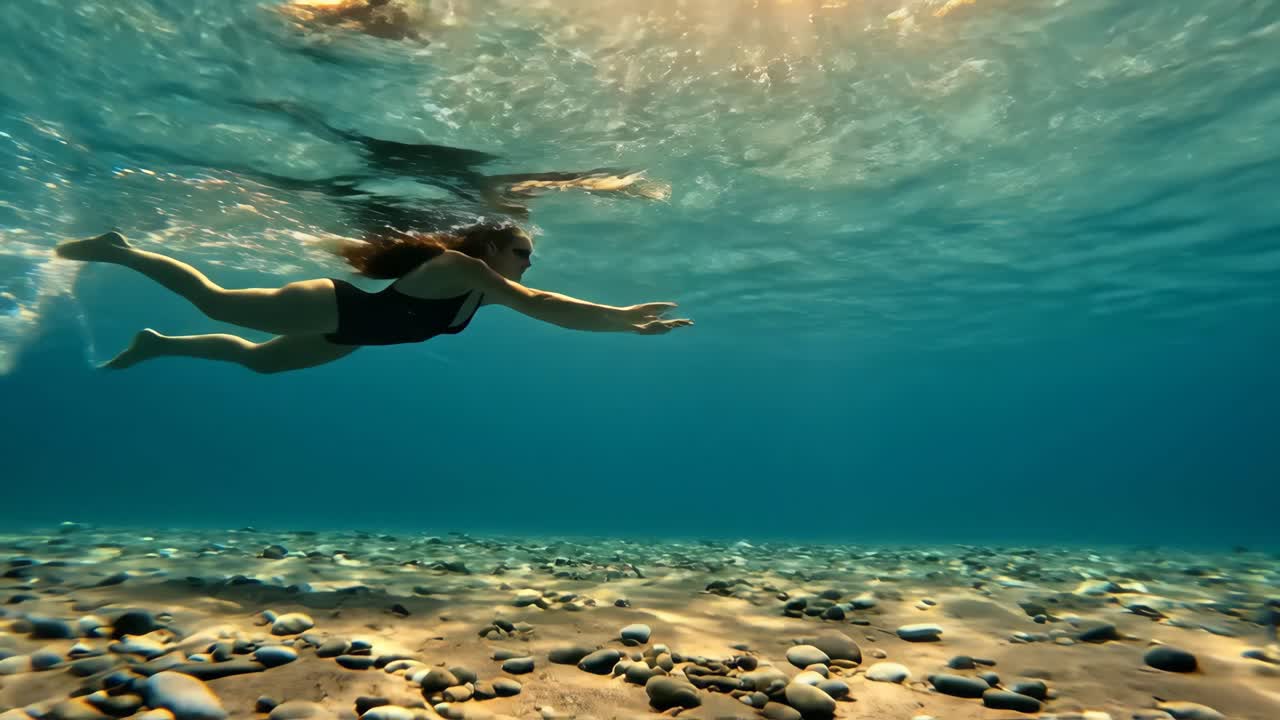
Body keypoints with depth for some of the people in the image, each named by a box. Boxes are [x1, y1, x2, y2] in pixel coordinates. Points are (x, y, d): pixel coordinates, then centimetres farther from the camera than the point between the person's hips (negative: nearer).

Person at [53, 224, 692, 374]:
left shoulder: (486, 287, -4)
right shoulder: (458, 265, -31)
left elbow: (544, 310, 0)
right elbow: (539, 305, -41)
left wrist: (629, 323, -5)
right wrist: (622, 312, -40)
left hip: (348, 332, 8)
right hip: (332, 307, -8)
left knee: (254, 357, 25)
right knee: (217, 302, 10)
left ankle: (157, 345, 44)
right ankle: (118, 251, 30)